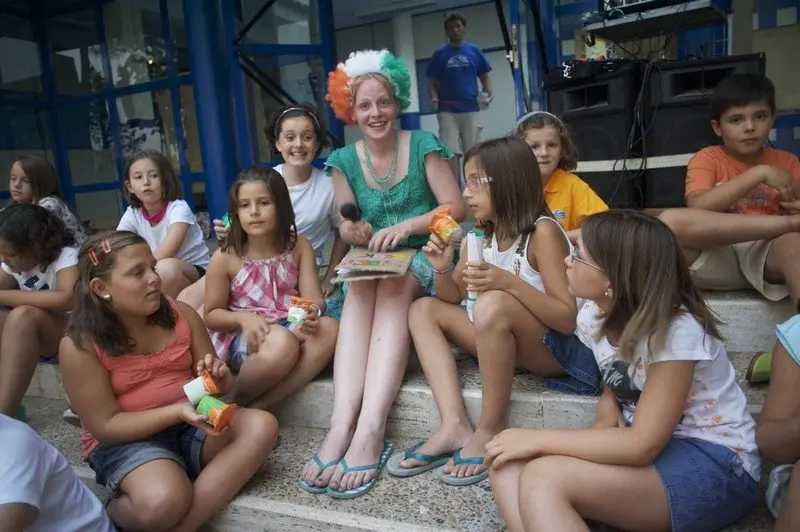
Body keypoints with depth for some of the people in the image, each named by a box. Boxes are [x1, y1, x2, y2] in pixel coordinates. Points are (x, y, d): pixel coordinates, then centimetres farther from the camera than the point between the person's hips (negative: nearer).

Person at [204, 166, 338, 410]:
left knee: (329, 329, -29)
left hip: (290, 327, 4)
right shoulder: (224, 257, -6)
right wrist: (244, 319, -20)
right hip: (241, 337, -3)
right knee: (283, 344, -37)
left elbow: (314, 299, -6)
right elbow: (211, 315, 1)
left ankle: (256, 407, -26)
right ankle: (235, 405, -10)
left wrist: (313, 312, -31)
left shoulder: (299, 247, 0)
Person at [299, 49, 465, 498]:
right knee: (358, 292, -32)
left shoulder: (423, 145, 0)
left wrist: (406, 226, -20)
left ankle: (370, 431, -43)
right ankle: (342, 425, -44)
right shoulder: (344, 161, 8)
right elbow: (347, 226, 6)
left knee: (393, 289, -35)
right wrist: (355, 232, -19)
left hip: (423, 258, -2)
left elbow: (456, 208, -6)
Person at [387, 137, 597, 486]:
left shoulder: (543, 232, -18)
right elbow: (453, 298, 11)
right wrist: (443, 270, -11)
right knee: (424, 309, -1)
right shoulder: (480, 235, 2)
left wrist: (509, 282, -34)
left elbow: (568, 319, -22)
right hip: (507, 342, 8)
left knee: (494, 303, -36)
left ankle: (491, 430, -17)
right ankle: (455, 426, -17)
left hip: (562, 349, -8)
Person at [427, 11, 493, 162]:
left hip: (470, 110, 2)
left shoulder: (474, 51, 9)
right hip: (447, 111, -1)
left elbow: (485, 77, 12)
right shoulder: (439, 54, 6)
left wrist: (488, 93, -7)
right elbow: (432, 83, 7)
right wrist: (434, 98, -13)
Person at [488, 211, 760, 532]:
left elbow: (643, 445, -26)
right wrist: (608, 404, -7)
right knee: (508, 466, -17)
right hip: (642, 444, 7)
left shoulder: (675, 330, -25)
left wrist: (537, 439, -23)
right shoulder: (593, 316, -3)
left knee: (543, 476, -30)